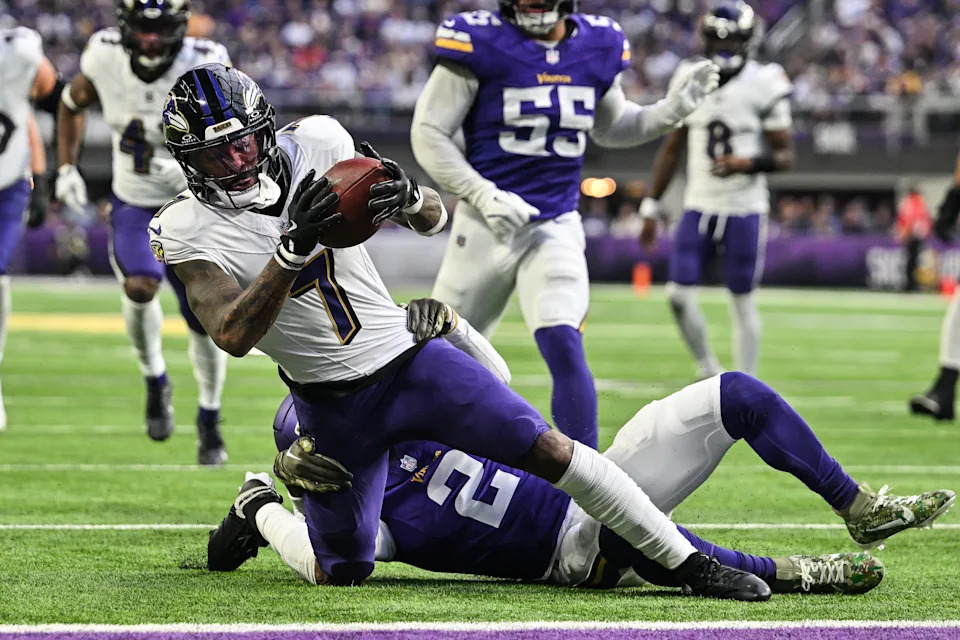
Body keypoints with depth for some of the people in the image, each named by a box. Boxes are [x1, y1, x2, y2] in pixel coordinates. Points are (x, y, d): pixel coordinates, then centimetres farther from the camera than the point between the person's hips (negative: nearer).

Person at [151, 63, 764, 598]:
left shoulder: (314, 144, -7)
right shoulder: (189, 229, -14)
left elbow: (436, 218, 0)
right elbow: (234, 336, -27)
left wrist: (408, 197, -25)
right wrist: (294, 247, -38)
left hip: (407, 357, 2)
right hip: (333, 407, -2)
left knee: (549, 449, -9)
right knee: (342, 575, 5)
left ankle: (687, 563, 0)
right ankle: (261, 509, 35)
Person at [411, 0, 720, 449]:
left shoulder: (599, 46, 2)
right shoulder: (479, 43, -12)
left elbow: (610, 127, 21)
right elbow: (428, 134, -8)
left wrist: (673, 109, 4)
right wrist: (482, 195, -19)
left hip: (556, 227, 2)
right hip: (486, 226, -1)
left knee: (564, 348, -18)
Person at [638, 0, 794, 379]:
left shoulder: (763, 84, -7)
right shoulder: (689, 79, 5)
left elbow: (785, 155, -3)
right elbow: (671, 149, 12)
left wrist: (750, 163, -23)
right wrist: (651, 206, 9)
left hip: (744, 209, -3)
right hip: (699, 206, 3)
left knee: (743, 302, 1)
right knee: (679, 293, -6)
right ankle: (708, 373, 14)